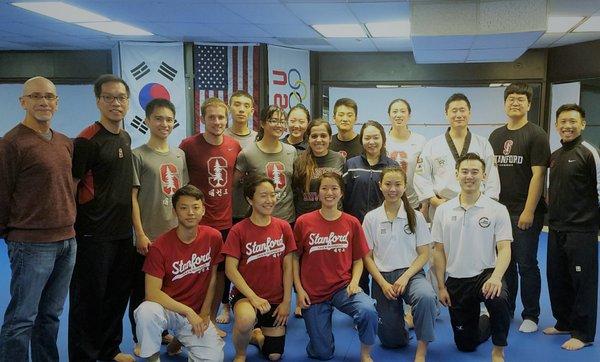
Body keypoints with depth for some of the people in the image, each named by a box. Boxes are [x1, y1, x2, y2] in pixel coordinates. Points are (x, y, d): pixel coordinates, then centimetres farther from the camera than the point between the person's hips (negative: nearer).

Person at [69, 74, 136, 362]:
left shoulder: (125, 138, 11)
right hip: (94, 235, -7)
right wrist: (71, 227, -13)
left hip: (123, 233, 8)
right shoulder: (88, 140, -13)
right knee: (88, 298, 4)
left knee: (118, 295, 16)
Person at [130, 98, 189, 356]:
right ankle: (140, 340, 19)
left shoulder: (179, 155, 10)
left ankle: (163, 331, 31)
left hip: (176, 233, 5)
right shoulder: (138, 155, -6)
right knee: (142, 290, 5)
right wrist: (140, 234, -13)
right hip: (149, 235, -5)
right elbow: (132, 197, -9)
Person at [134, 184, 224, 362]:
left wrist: (204, 314, 1)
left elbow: (212, 277, 6)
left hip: (197, 314, 3)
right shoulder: (160, 246, -15)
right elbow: (152, 292, -18)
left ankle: (178, 340, 16)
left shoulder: (213, 237, -5)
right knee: (146, 312, -36)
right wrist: (188, 312, -21)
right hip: (166, 309, -3)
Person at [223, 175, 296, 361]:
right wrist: (253, 297, -21)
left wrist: (287, 301, -3)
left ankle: (257, 335, 40)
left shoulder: (283, 227, -2)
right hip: (246, 295, -3)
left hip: (276, 300, 4)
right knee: (245, 320, -37)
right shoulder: (238, 231, -11)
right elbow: (231, 269, -13)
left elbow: (287, 267, 1)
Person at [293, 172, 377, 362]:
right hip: (313, 293, 0)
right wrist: (299, 289, -5)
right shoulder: (303, 222, -4)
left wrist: (354, 282, -12)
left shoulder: (352, 223, -1)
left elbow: (358, 259, 5)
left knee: (368, 311, -32)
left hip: (342, 287, 0)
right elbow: (295, 258, 3)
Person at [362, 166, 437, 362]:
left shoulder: (416, 217, 1)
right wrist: (383, 284, -10)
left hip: (411, 273, -1)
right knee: (391, 341, 1)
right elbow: (367, 257, 2)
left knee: (426, 297, -37)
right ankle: (399, 316, 36)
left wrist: (405, 277, -14)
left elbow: (424, 254, 0)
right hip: (382, 277, 1)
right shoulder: (371, 218, 1)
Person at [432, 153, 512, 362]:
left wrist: (496, 277, -30)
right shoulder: (443, 211, 2)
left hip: (485, 274, -3)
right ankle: (487, 324, 45)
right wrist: (441, 286, 1)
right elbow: (439, 251, 5)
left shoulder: (497, 210, -5)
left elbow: (504, 249, -12)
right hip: (456, 280, 3)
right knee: (466, 344, 9)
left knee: (498, 298, -38)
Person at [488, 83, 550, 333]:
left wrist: (529, 211, -17)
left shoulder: (536, 135, -6)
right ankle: (505, 310, 26)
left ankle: (531, 316, 16)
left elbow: (538, 175, -12)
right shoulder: (496, 136, 12)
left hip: (525, 213, -5)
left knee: (526, 264, 2)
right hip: (500, 210, 5)